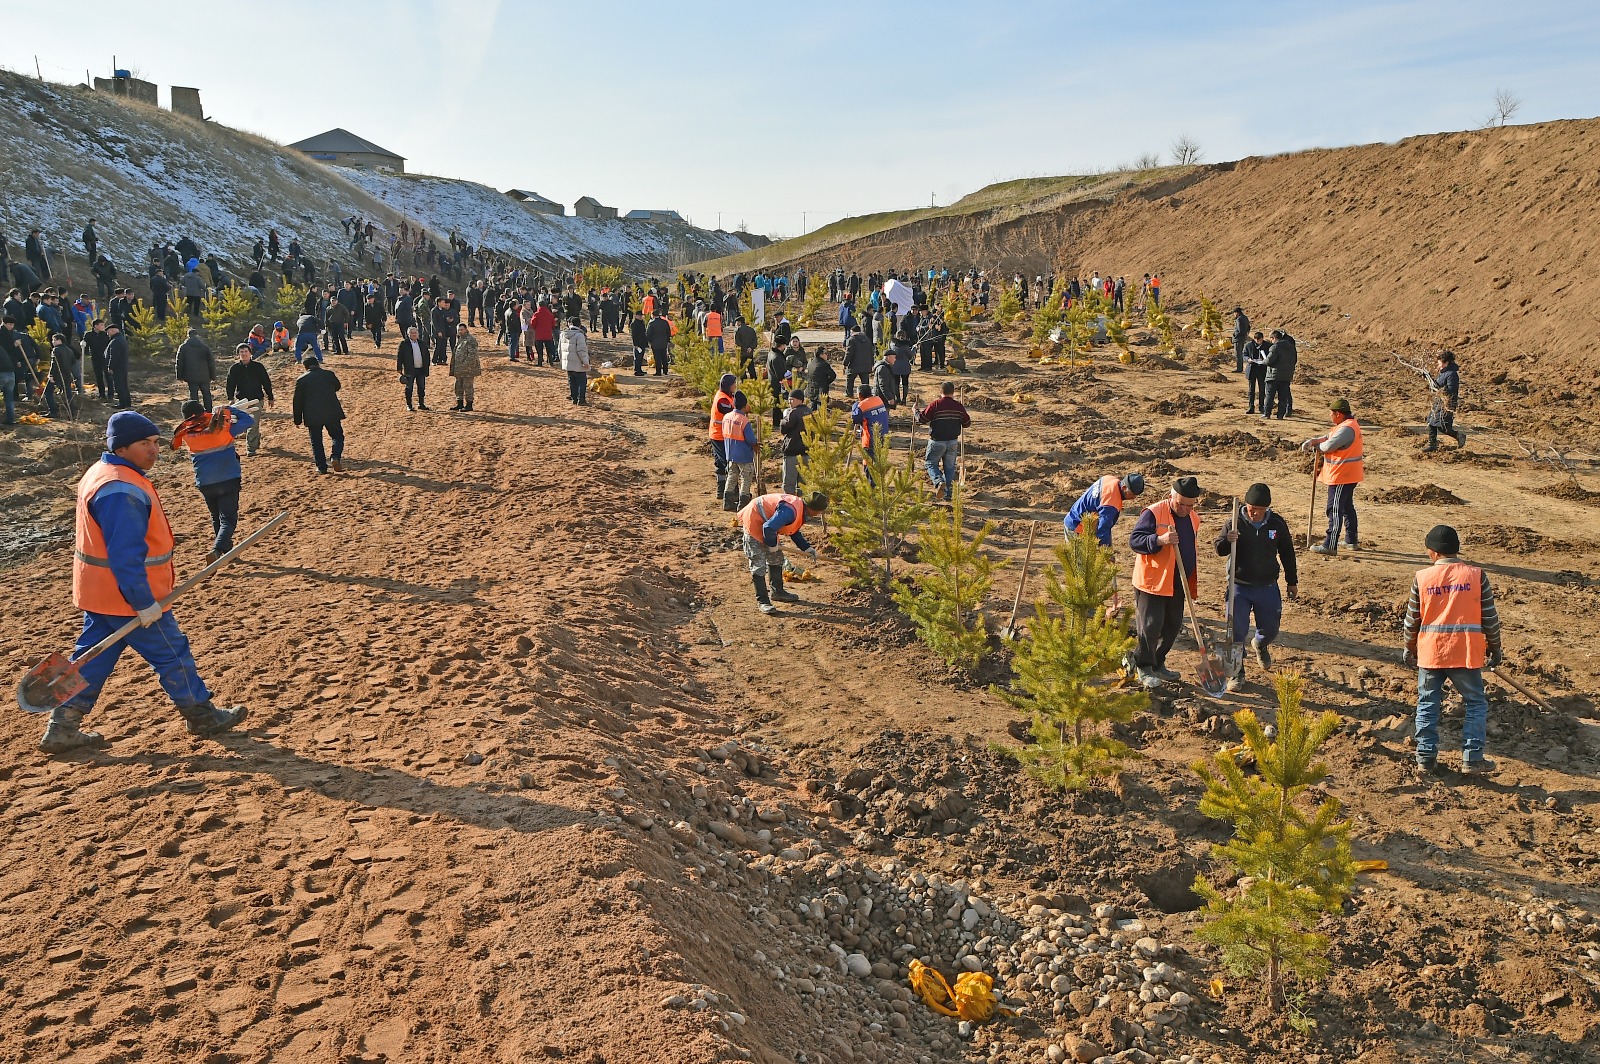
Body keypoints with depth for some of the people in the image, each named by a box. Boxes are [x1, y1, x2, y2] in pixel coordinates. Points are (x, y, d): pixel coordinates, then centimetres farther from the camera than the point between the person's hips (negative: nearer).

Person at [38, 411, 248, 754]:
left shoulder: (103, 473, 9)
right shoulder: (122, 491, -25)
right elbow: (125, 556, -27)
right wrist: (144, 603, -24)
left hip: (100, 592, 10)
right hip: (128, 596, -10)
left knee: (92, 658, 15)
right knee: (172, 652, 5)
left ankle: (61, 729, 20)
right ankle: (202, 716, 19)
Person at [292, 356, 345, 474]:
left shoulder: (301, 379, -1)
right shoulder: (329, 375, 0)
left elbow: (297, 401, 2)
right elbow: (337, 387, 21)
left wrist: (297, 420, 10)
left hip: (312, 416, 0)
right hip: (331, 413, 0)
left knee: (316, 441, 10)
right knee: (338, 436, 13)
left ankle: (322, 467, 8)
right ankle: (336, 457, -11)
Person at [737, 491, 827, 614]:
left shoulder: (800, 506, -1)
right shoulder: (790, 511, -33)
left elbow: (794, 532, 14)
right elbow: (768, 528, -35)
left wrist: (807, 548, 8)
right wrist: (772, 545, -17)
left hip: (765, 523, 11)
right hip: (753, 520, -11)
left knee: (776, 558, 19)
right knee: (759, 564, -9)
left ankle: (777, 591, 33)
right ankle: (762, 601, -4)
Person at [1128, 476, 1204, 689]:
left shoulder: (1193, 519, 11)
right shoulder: (1153, 513, -13)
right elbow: (1134, 540, -18)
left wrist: (1192, 584, 22)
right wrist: (1160, 540, -34)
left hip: (1177, 584, 7)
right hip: (1151, 582, -7)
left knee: (1173, 626, 13)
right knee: (1150, 625, -6)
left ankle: (1157, 664, 28)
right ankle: (1143, 668, 8)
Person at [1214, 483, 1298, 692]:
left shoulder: (1277, 524, -3)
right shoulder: (1234, 523, -10)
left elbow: (1287, 553, 8)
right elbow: (1220, 550, -8)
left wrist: (1292, 582, 13)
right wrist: (1227, 540, -32)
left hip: (1268, 588, 2)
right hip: (1240, 588, -2)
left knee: (1270, 629, 14)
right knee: (1236, 632, -4)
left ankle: (1260, 645, 49)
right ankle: (1236, 673, 8)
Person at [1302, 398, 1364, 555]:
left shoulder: (1346, 428, -22)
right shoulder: (1350, 424, 13)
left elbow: (1329, 446, -24)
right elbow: (1330, 437, 14)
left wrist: (1316, 446, -3)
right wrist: (1313, 440, -3)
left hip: (1341, 476, -11)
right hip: (1349, 476, 11)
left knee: (1335, 510, -8)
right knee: (1347, 508, 20)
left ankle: (1330, 545, -7)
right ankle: (1351, 540, 30)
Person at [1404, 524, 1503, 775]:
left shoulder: (1422, 578, -2)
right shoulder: (1476, 576, -4)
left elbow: (1412, 619, 3)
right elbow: (1490, 618, 0)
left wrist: (1409, 648, 18)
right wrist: (1494, 648, 13)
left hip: (1430, 652, 1)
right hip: (1466, 653, -1)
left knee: (1427, 705, 11)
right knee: (1475, 703, 13)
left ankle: (1425, 759, 12)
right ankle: (1472, 757, 10)